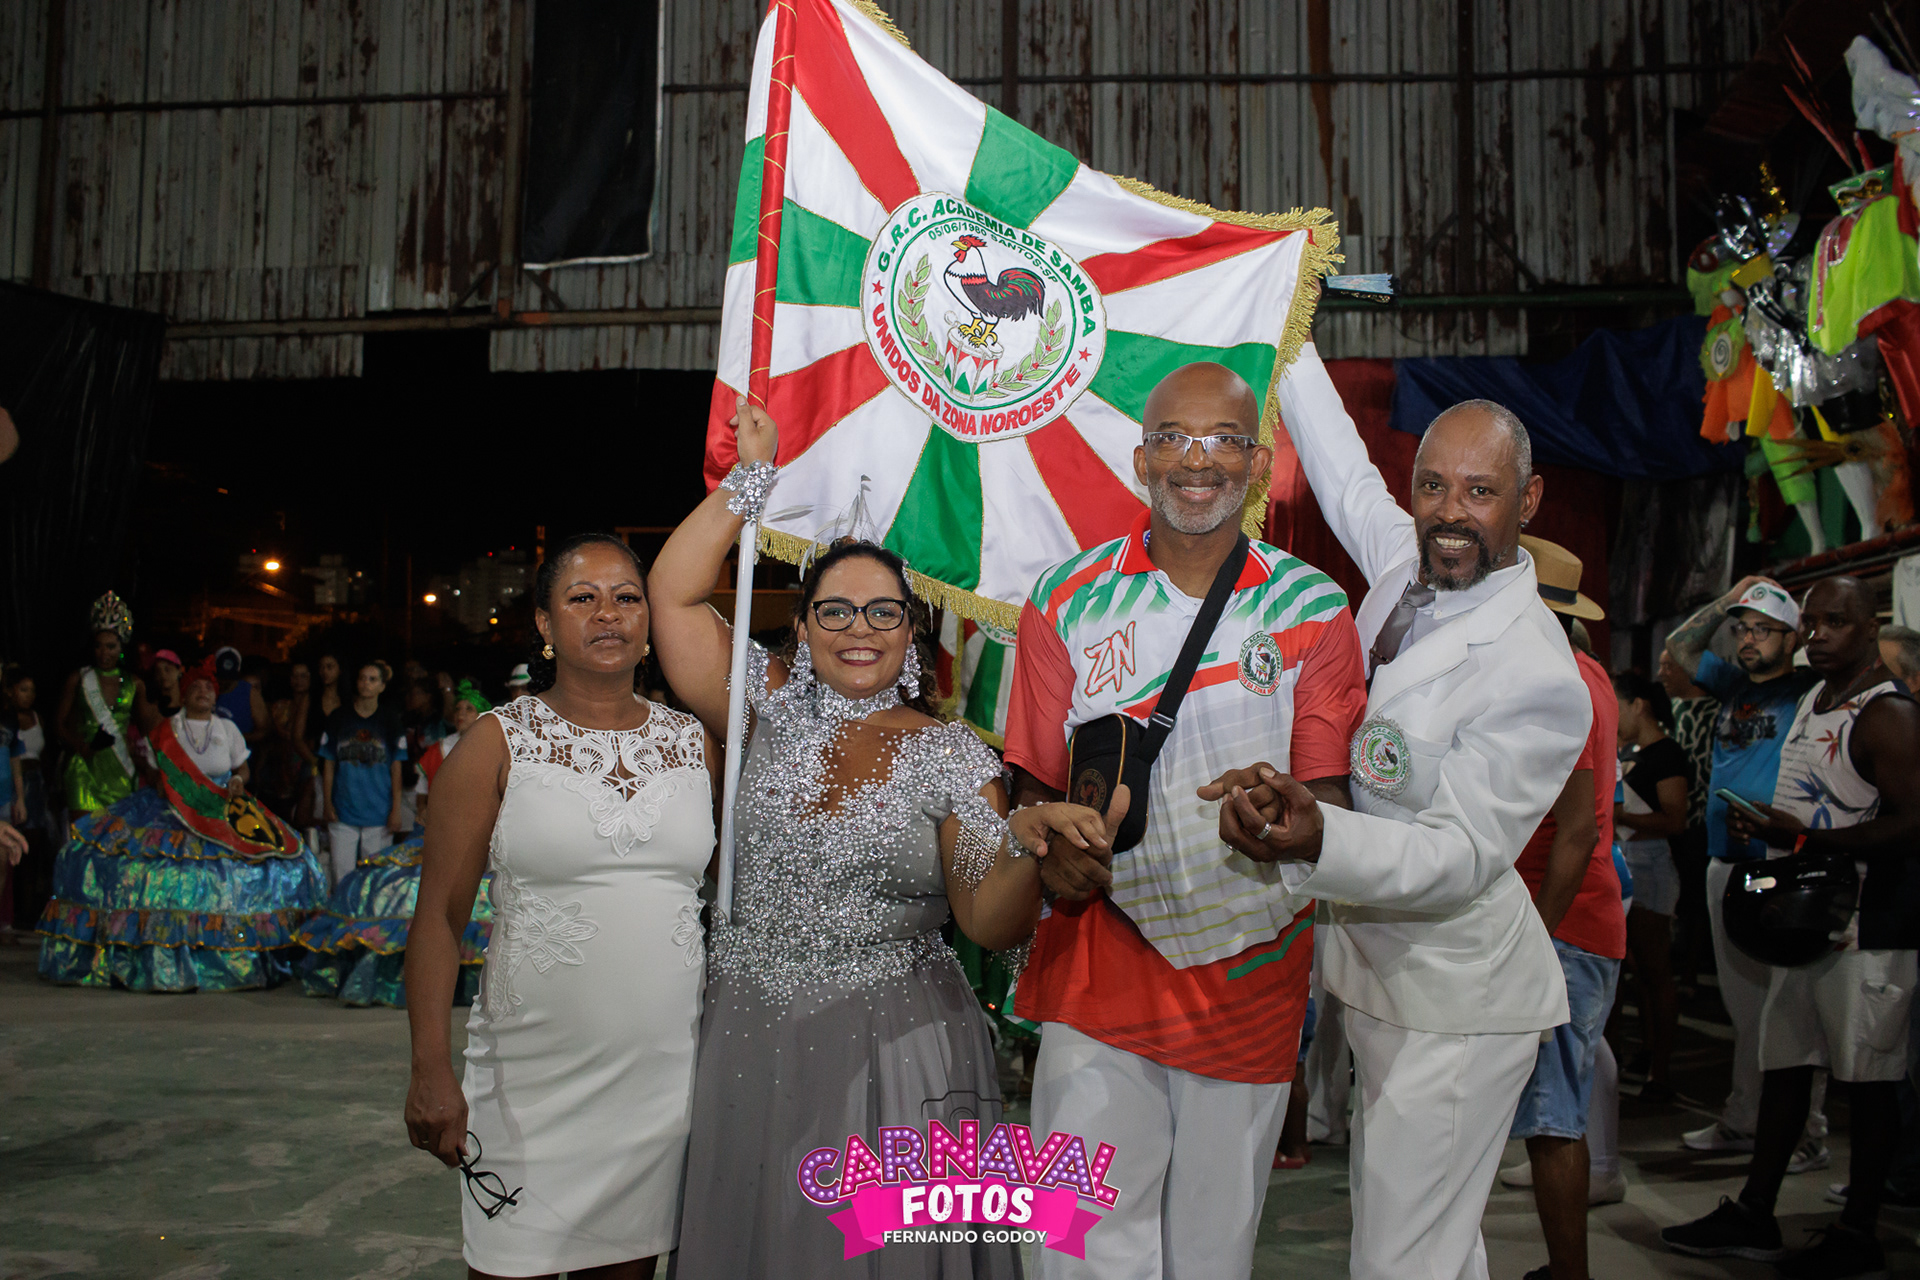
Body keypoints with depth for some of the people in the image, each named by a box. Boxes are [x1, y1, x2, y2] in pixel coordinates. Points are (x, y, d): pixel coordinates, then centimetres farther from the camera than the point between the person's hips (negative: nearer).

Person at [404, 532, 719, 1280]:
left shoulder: (694, 742, 6)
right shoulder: (501, 742, -2)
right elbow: (439, 916, -5)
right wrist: (430, 1067, -13)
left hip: (663, 1074, 3)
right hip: (534, 1074, -2)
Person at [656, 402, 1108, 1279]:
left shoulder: (952, 757, -1)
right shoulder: (771, 715, 4)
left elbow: (990, 926, -6)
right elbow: (673, 592, -1)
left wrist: (1027, 844, -26)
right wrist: (754, 473, 2)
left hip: (897, 1061, -2)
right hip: (753, 1045, 2)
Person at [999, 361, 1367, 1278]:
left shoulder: (1314, 611, 0)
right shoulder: (1067, 602, 0)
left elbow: (1329, 797, -1)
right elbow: (1035, 787, 3)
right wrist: (1052, 850, -20)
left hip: (1249, 972, 1)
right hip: (1098, 964, 0)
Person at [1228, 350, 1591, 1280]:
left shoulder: (1539, 678, -23)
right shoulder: (1410, 562, -2)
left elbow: (1462, 854, -25)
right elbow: (1344, 468, 16)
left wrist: (1317, 840, -43)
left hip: (1450, 1007, -7)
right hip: (1377, 972, 8)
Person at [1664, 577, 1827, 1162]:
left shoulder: (1809, 690, -4)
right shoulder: (1734, 682, 14)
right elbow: (1680, 646, 24)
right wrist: (1729, 599, 14)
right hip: (1725, 866, 7)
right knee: (1743, 1005, 13)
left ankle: (1806, 1132, 4)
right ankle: (1743, 1120, 22)